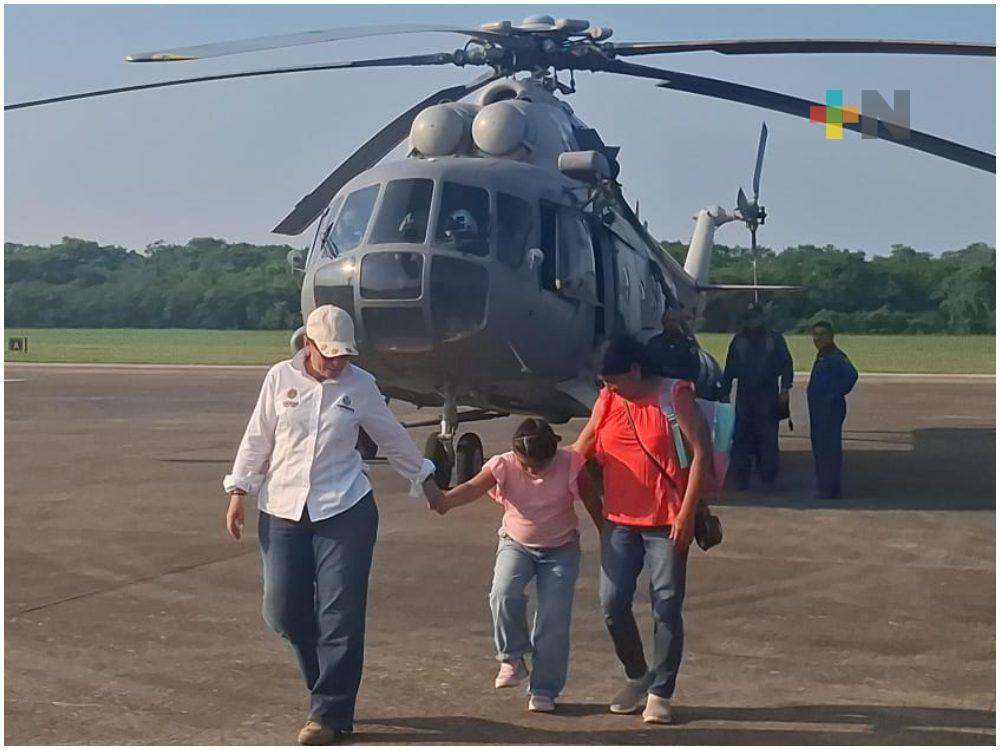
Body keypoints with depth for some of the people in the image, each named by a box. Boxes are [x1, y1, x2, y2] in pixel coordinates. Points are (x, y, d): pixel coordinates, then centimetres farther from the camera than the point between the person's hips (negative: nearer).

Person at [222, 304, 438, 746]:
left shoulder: (360, 385, 0)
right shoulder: (280, 378, 1)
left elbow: (394, 440, 12)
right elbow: (257, 439, 6)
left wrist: (425, 479, 19)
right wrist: (238, 493, 3)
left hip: (345, 511, -2)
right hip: (282, 511, 2)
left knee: (340, 614, -3)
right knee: (283, 611, 4)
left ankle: (329, 713, 7)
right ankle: (332, 689, 26)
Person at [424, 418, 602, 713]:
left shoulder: (570, 465, -19)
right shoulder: (504, 465, -18)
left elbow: (592, 501, -7)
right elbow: (474, 487, -34)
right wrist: (445, 500, -54)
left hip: (561, 549, 0)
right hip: (516, 545, 1)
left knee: (554, 619, -7)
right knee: (504, 595, -26)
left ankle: (544, 690, 7)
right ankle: (513, 659, -3)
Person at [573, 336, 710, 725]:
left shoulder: (674, 395, -7)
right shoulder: (607, 401, 6)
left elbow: (700, 452, -10)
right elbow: (580, 452, 13)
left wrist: (686, 514, -14)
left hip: (666, 523, -4)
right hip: (619, 521, 5)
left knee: (666, 607, 1)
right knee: (612, 603, 3)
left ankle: (660, 692, 12)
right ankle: (637, 676, 24)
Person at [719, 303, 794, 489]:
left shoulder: (774, 339, 7)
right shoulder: (738, 341, 14)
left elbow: (786, 365, 4)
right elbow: (729, 368, 15)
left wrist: (784, 389, -6)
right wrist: (725, 392, 10)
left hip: (768, 395, -2)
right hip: (744, 395, 2)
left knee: (768, 437, -3)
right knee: (741, 438, -2)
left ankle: (768, 477, 3)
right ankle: (740, 479, 2)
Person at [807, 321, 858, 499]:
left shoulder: (836, 357, -15)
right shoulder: (821, 356, 16)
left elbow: (851, 375, -29)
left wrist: (836, 394, -22)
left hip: (831, 409, -10)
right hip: (818, 408, 10)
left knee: (829, 447, -8)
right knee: (819, 446, 14)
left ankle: (830, 488, -4)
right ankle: (824, 486, 22)